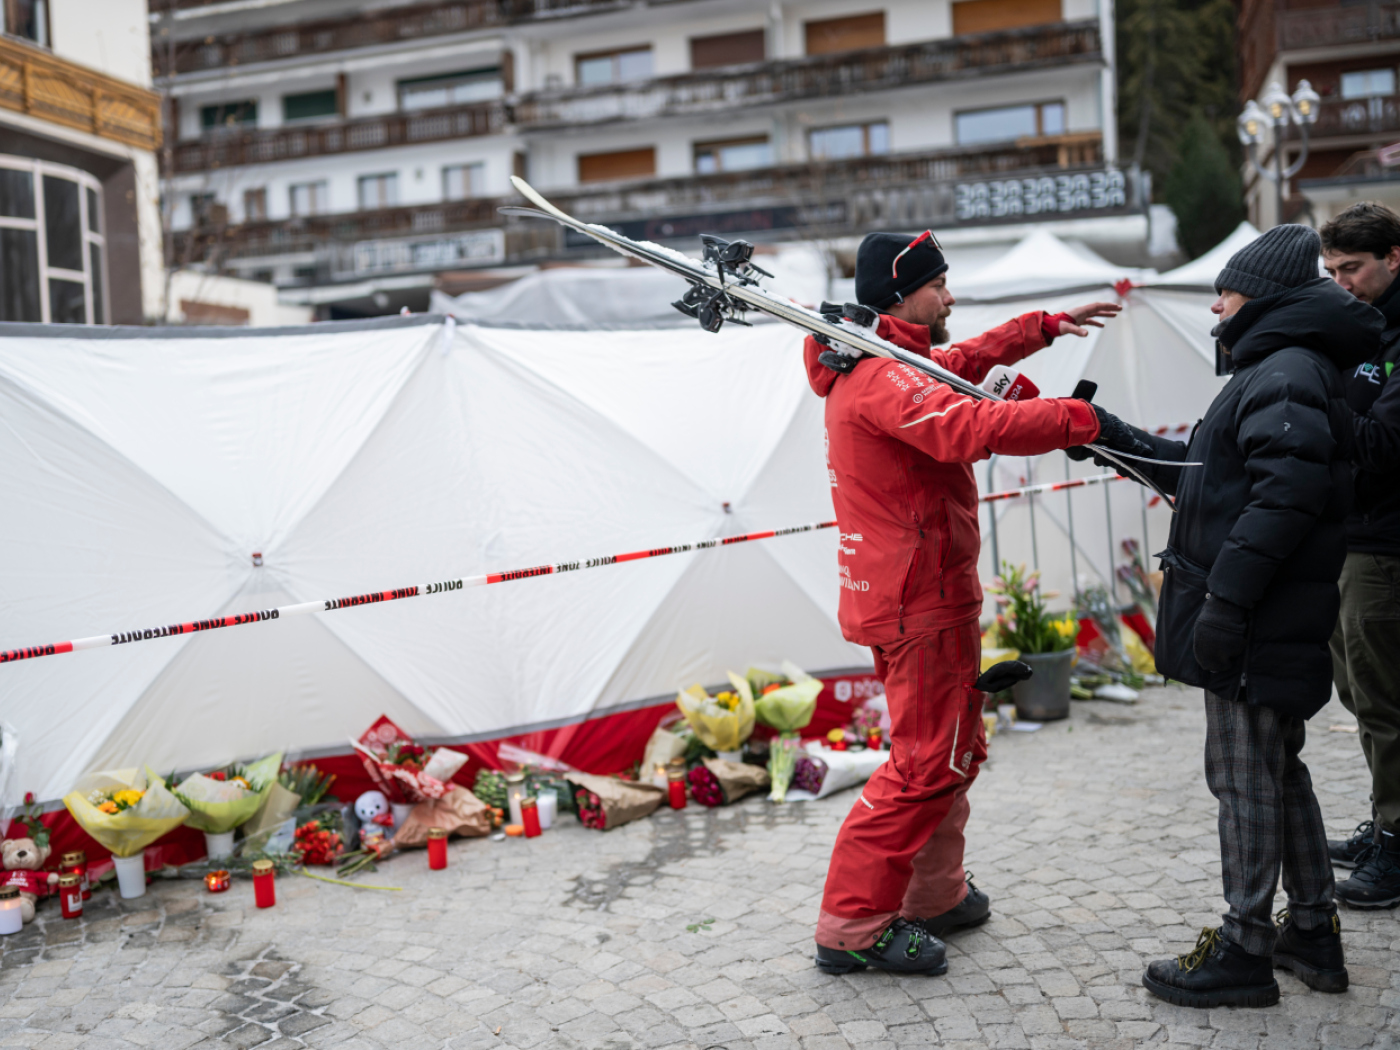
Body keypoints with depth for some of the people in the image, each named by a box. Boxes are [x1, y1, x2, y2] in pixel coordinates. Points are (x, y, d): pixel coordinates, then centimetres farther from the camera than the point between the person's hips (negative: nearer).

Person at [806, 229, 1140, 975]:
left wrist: (1046, 326, 29)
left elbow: (964, 360, 32)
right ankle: (852, 928, 0)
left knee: (952, 751, 20)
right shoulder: (882, 377, -20)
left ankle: (934, 896, 32)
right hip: (917, 600, -11)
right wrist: (1082, 420, -32)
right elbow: (970, 428, -36)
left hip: (913, 596, 11)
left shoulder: (888, 364, 15)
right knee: (927, 761, -6)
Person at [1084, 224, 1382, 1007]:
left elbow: (1285, 493, -26)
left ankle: (1245, 949, 10)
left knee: (1244, 774, -1)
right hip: (1272, 624, 10)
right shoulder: (1278, 370, 19)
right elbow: (1210, 472, 26)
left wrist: (1226, 599, -27)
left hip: (1258, 626, -10)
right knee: (1278, 768, 17)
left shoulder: (1287, 372, -14)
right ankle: (1313, 932, 29)